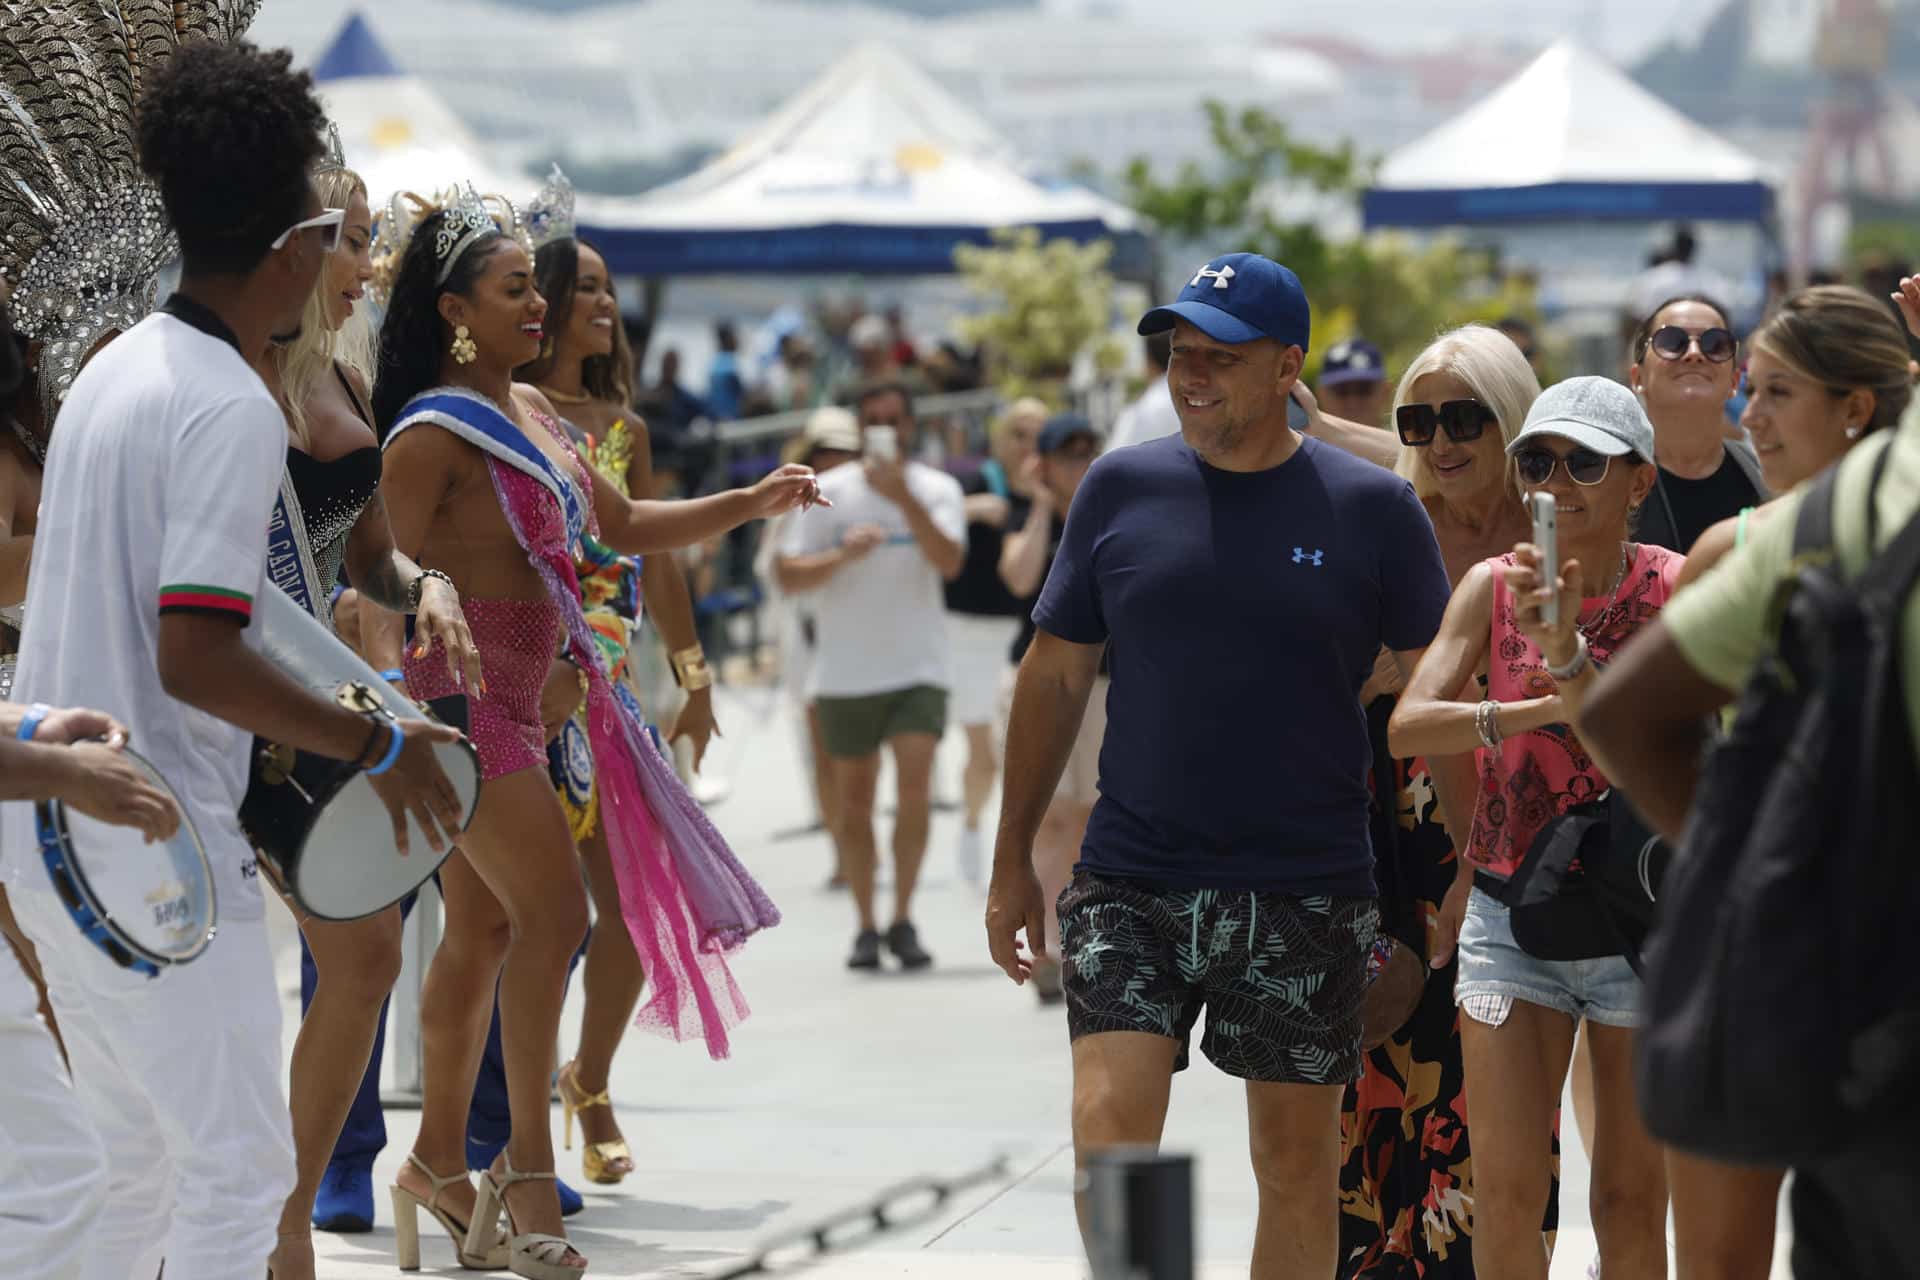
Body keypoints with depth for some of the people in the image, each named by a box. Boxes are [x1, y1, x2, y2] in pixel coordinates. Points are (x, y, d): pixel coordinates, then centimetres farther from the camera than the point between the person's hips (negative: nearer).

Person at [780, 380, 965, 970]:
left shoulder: (937, 489, 2)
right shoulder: (828, 492, 3)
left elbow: (950, 562, -15)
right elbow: (790, 576, -1)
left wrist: (902, 496, -24)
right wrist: (842, 555, -19)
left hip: (918, 670, -1)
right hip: (846, 672, 1)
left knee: (916, 785, -14)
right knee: (855, 796, 5)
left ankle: (903, 920, -4)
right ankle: (865, 927, 13)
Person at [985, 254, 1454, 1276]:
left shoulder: (1373, 509, -1)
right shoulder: (1120, 490, 4)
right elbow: (1055, 675, 11)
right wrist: (1013, 863, 11)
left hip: (1306, 894, -1)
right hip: (1129, 882, 1)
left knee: (1297, 1162, 7)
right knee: (1108, 1133, -11)